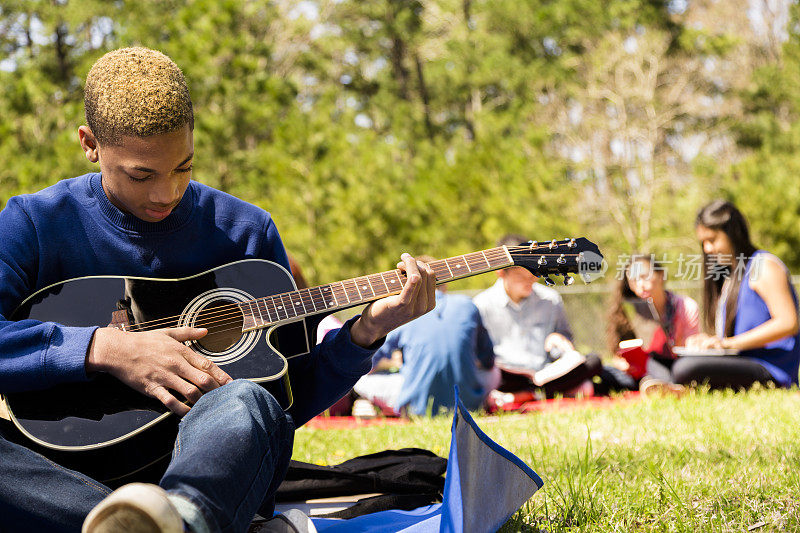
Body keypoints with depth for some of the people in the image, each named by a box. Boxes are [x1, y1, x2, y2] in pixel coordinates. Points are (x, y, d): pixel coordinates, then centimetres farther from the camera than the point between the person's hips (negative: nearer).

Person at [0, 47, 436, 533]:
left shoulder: (246, 232, 11)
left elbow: (294, 399, 14)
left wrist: (365, 333, -3)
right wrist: (102, 348, -21)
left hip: (207, 459, 1)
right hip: (66, 467, 0)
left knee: (247, 402, -36)